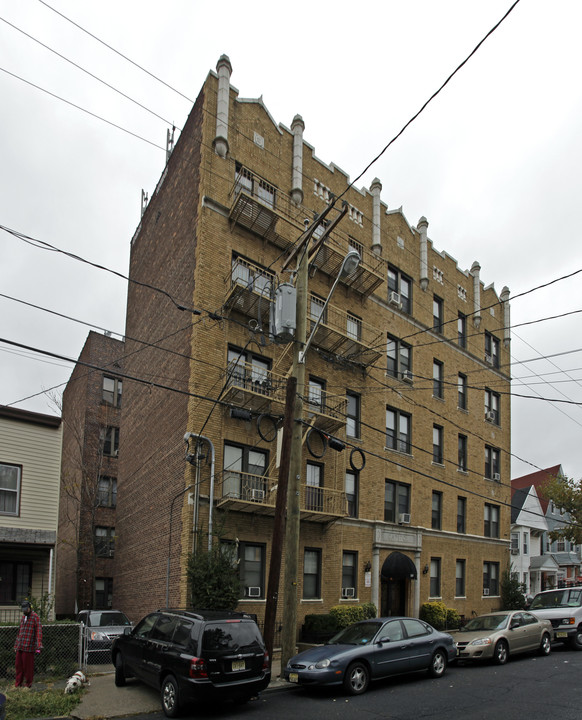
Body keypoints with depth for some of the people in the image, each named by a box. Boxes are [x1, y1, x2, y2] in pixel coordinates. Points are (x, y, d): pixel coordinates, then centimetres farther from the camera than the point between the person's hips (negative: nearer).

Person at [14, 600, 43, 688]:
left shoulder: (35, 617, -5)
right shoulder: (23, 617, 18)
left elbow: (39, 631, -12)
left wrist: (39, 645, -21)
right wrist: (16, 645, 20)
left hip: (29, 647, -7)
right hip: (20, 647, 7)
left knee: (27, 665, 0)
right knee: (18, 664, 8)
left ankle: (28, 683, 12)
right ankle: (18, 683, 19)